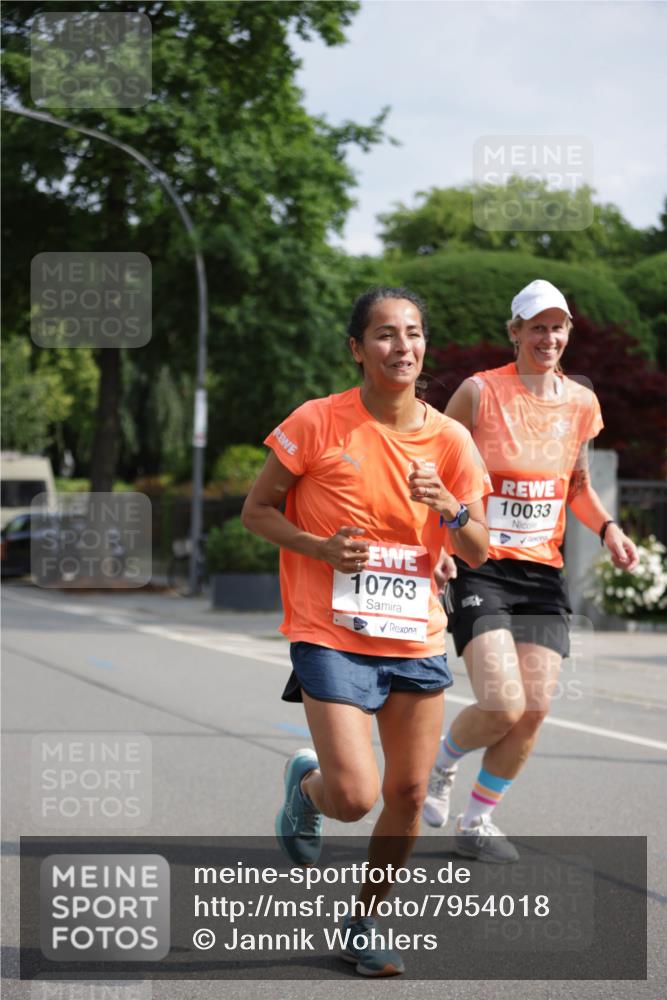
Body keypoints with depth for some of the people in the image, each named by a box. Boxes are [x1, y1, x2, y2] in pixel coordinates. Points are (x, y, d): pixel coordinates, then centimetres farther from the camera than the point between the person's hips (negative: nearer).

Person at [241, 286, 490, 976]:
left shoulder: (449, 440, 2)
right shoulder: (318, 423, -8)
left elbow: (477, 553, 4)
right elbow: (256, 511, 0)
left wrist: (449, 508, -16)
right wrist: (320, 547, -16)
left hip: (416, 640, 4)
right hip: (330, 636, -4)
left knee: (408, 794, 3)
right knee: (355, 796, -15)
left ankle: (365, 924, 25)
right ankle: (306, 784, 22)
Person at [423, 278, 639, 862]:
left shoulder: (582, 404, 8)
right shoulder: (480, 392, -7)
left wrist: (607, 528, 4)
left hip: (543, 573, 5)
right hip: (478, 569, -5)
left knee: (535, 709, -2)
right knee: (503, 706, -18)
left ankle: (479, 819, 19)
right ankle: (441, 762, 16)